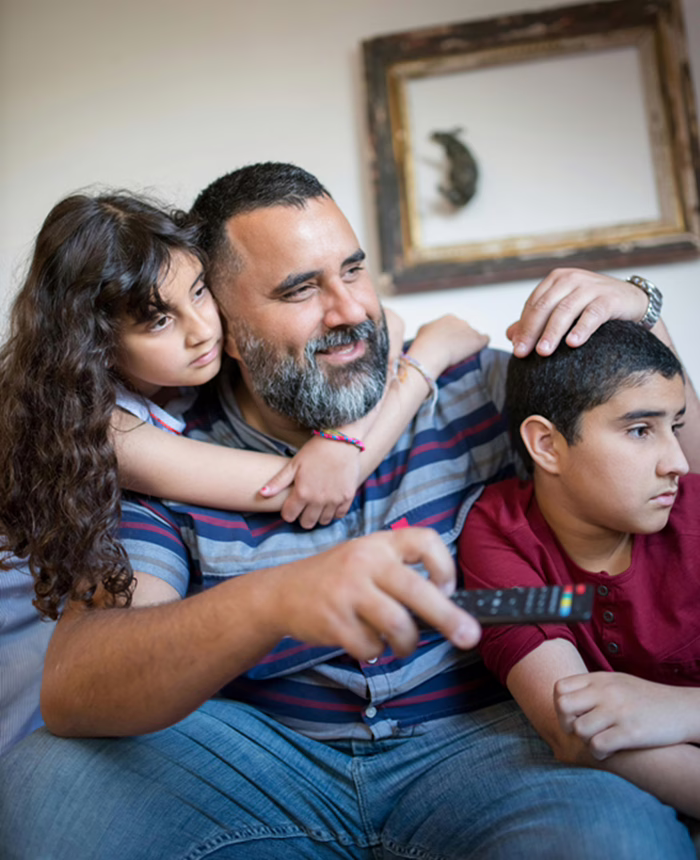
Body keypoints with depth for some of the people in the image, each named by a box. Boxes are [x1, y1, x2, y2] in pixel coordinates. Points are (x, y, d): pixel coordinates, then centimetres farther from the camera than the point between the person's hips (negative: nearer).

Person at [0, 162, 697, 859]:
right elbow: (69, 690, -21)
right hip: (263, 758, 0)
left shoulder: (472, 387, 0)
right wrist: (274, 599, -40)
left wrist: (639, 320, -9)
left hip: (474, 738, 1)